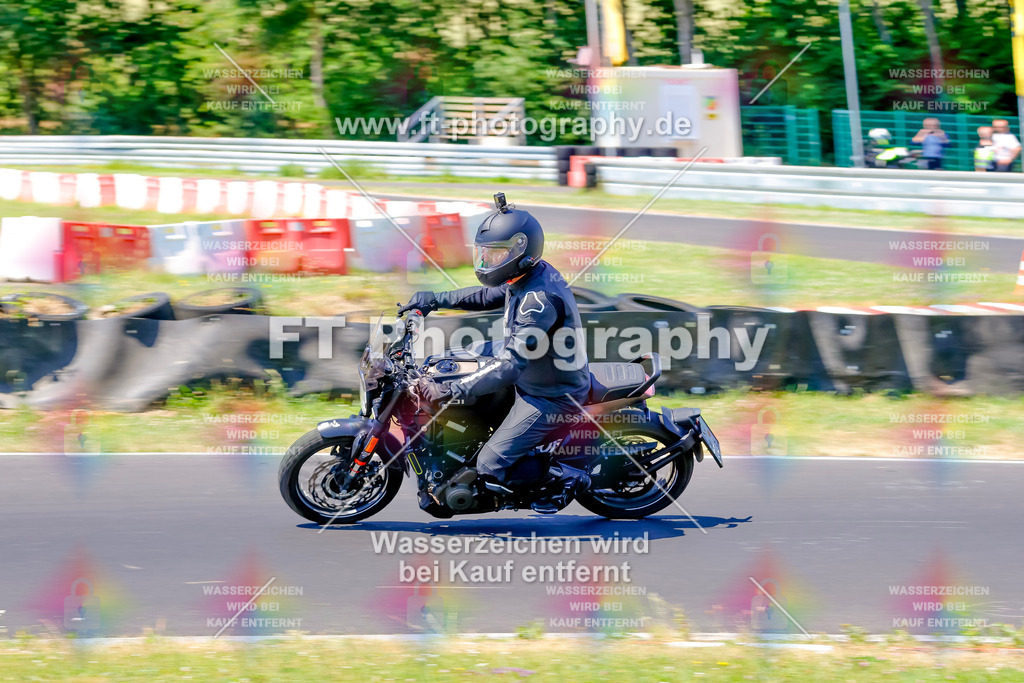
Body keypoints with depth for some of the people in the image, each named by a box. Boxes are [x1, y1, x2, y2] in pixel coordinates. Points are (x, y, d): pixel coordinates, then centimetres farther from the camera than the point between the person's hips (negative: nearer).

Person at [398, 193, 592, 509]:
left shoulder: (539, 299, -32)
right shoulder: (531, 276, -2)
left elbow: (511, 363, -37)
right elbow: (488, 296, 19)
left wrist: (451, 390, -41)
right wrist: (434, 300, 13)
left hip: (551, 397, -10)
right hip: (533, 380, 10)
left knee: (491, 466, -12)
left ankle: (570, 478, 4)